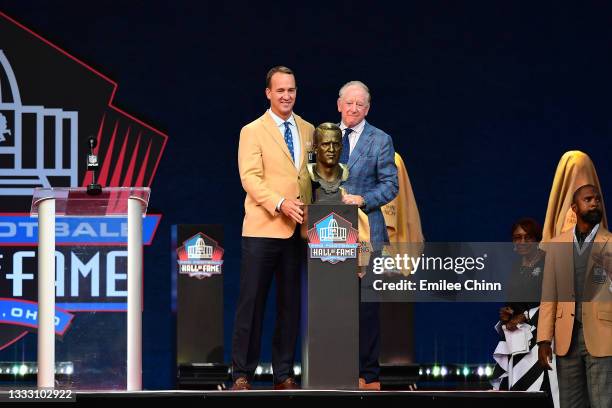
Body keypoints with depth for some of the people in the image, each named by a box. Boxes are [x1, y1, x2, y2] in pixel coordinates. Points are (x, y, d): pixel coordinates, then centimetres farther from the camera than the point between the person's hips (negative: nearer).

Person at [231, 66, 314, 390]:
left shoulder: (308, 130, 15)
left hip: (298, 230, 4)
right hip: (263, 229, -4)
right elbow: (250, 178, -9)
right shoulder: (253, 132, 1)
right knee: (252, 302, -3)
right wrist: (280, 204, -22)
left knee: (290, 303, 6)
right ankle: (242, 374, 0)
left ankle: (284, 374, 12)